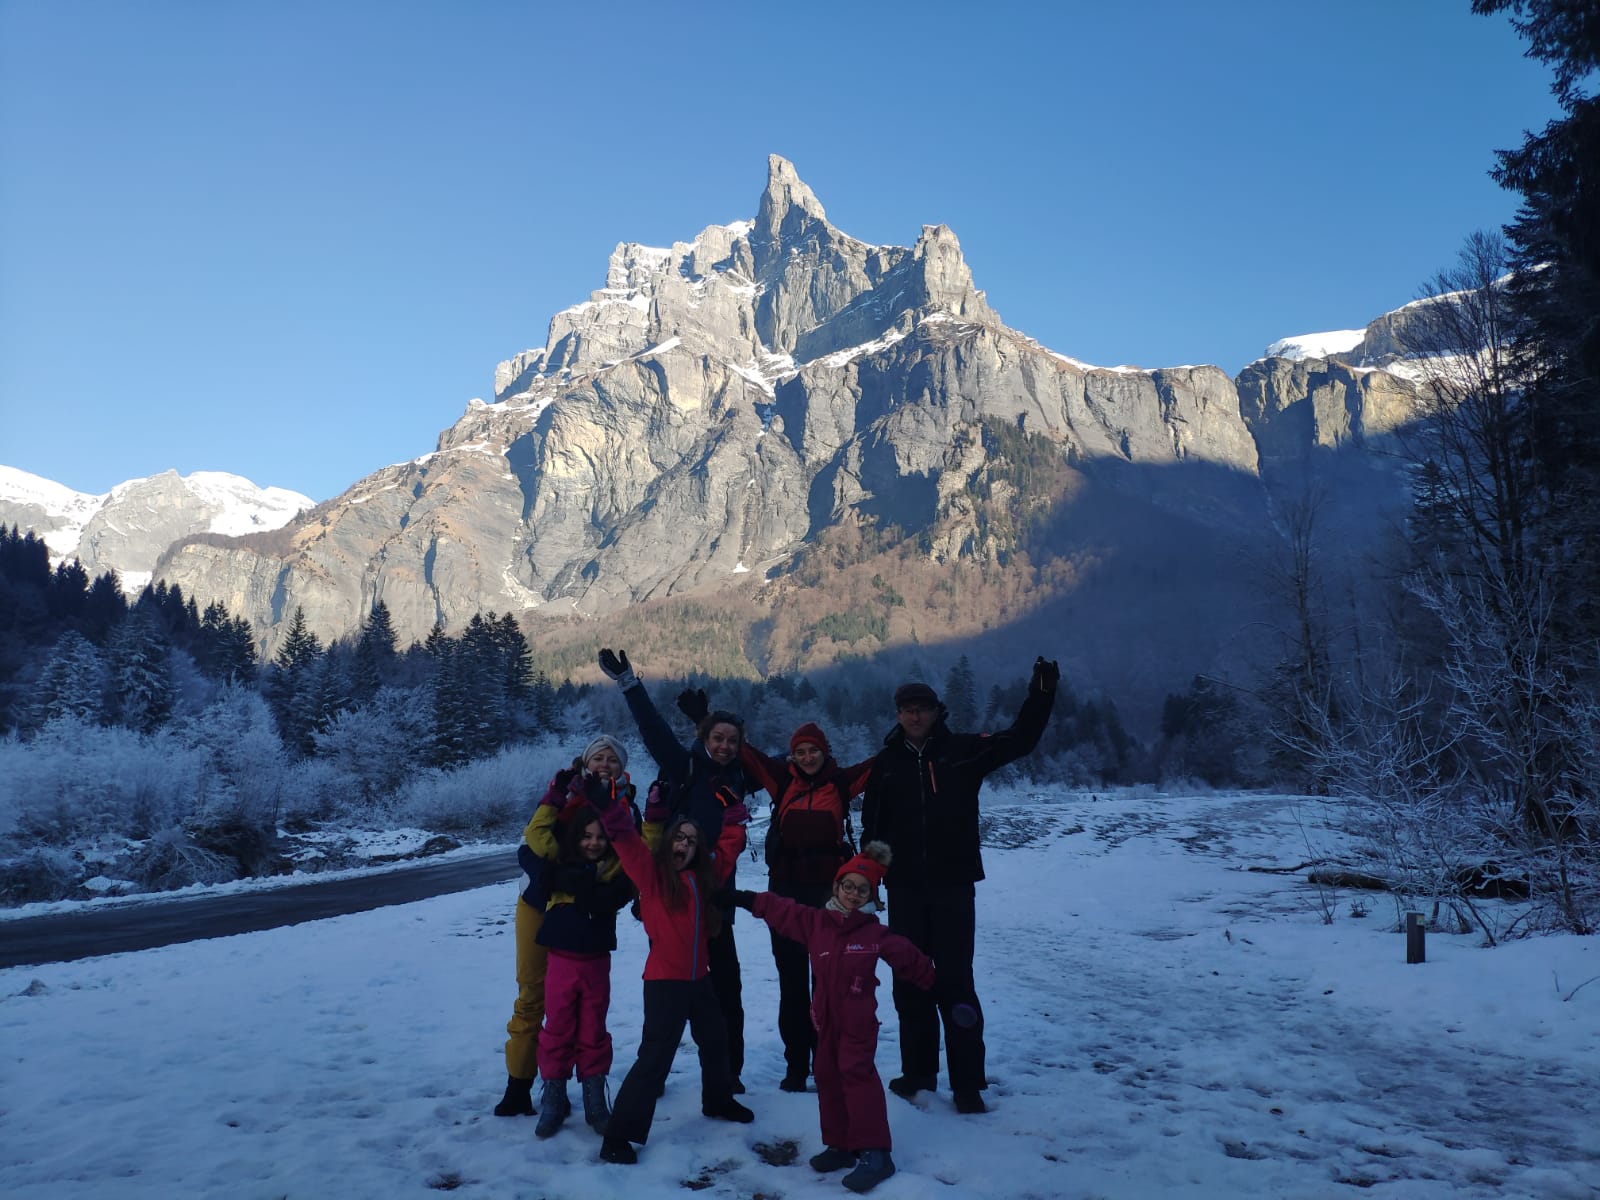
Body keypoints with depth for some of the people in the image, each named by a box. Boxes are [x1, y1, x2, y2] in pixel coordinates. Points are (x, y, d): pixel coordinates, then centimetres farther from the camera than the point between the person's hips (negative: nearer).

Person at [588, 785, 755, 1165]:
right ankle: (618, 1137, -2)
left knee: (716, 1041, 24)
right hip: (664, 981, -7)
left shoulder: (703, 876, 5)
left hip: (698, 978, 7)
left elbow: (727, 848, 20)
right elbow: (627, 841, -24)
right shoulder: (652, 872, -9)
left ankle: (718, 1101, 49)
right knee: (655, 1057, -10)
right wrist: (609, 807, -36)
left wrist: (734, 816, 19)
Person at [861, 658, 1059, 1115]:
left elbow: (1019, 740, -4)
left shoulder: (962, 750, -1)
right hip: (904, 889, 3)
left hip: (953, 886, -3)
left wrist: (1040, 697, -18)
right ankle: (918, 1073, 23)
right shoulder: (886, 763, 4)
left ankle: (968, 1083, 6)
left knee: (954, 982, -3)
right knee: (910, 983, 10)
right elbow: (871, 827, 7)